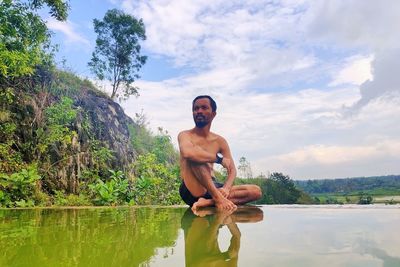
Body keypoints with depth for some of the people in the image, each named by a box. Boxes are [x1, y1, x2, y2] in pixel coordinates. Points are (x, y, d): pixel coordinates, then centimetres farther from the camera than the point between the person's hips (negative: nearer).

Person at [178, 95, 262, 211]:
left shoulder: (220, 141, 13)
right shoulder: (185, 135, -2)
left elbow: (232, 170, 8)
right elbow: (188, 153, -27)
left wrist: (226, 188, -14)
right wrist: (219, 159, -17)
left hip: (213, 188, 5)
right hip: (193, 190, -5)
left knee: (256, 191, -12)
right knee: (195, 157, -29)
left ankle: (208, 202, -28)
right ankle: (218, 199, -31)